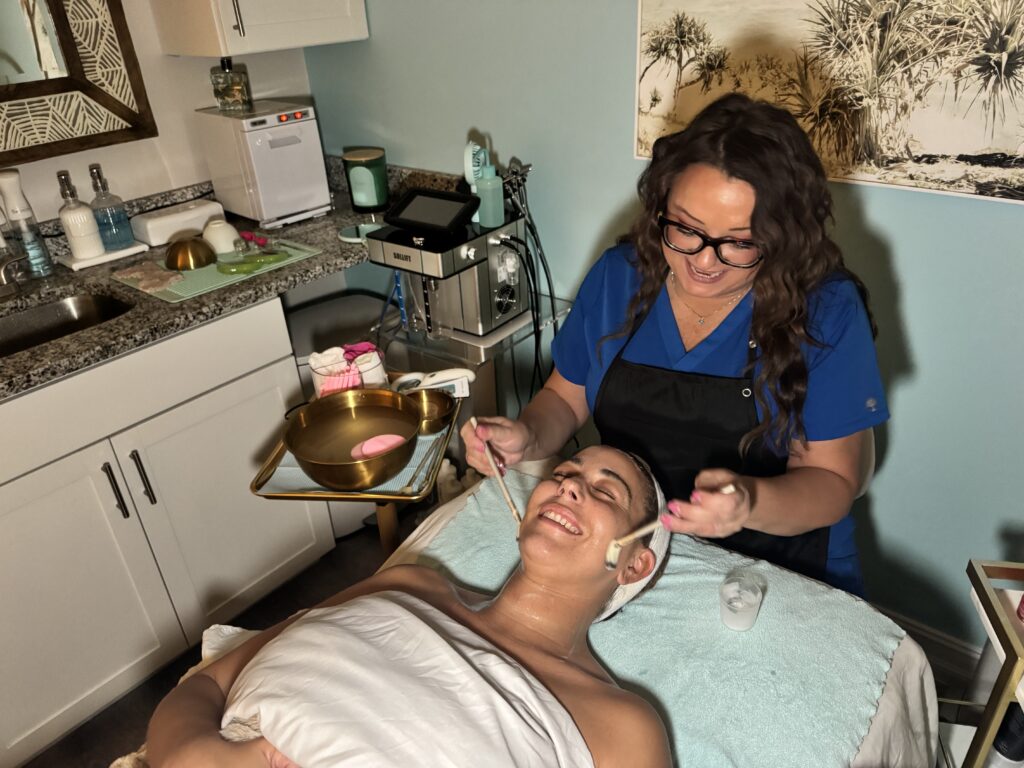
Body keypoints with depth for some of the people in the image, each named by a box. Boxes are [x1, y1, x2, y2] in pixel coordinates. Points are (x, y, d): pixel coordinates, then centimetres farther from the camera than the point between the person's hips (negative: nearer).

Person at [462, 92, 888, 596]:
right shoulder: (618, 275, -3)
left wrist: (750, 502, -30)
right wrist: (528, 440, -14)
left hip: (778, 570, -1)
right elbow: (565, 397, 8)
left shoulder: (826, 310, -13)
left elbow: (834, 481, -9)